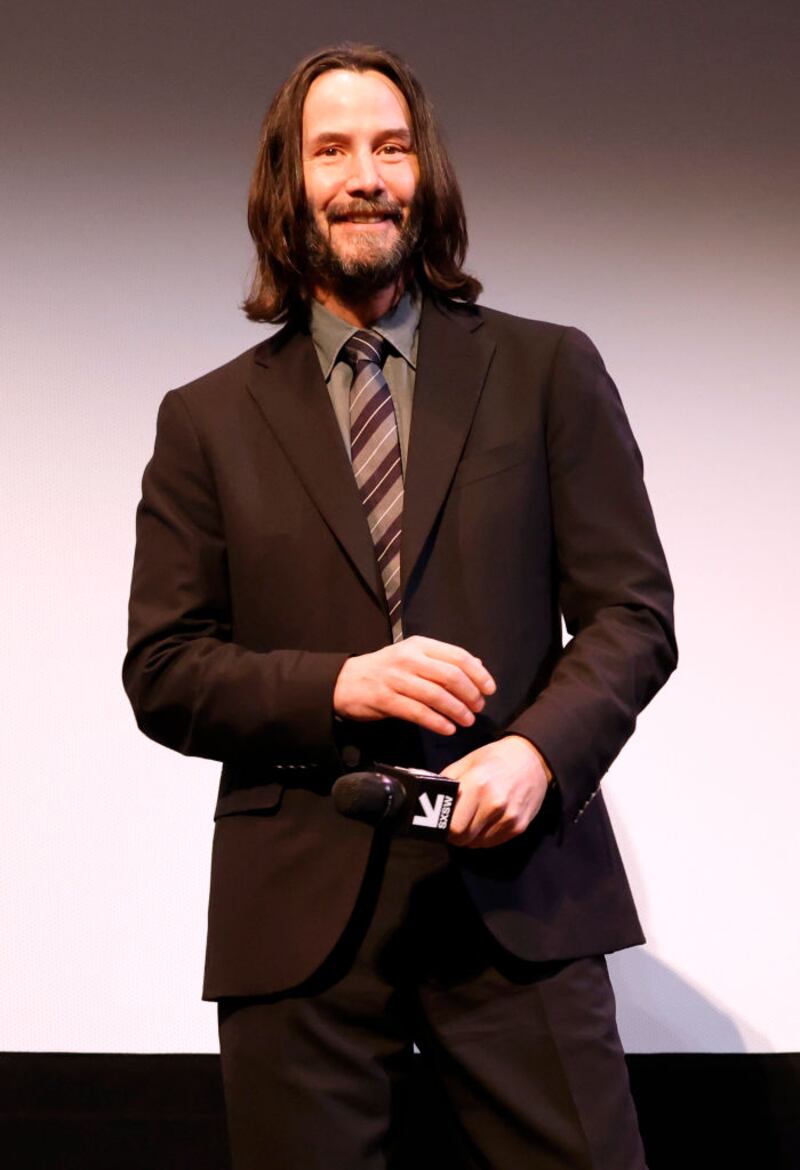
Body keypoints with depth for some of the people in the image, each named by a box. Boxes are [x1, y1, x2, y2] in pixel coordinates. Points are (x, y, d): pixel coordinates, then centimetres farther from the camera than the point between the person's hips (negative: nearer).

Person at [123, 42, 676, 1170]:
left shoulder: (549, 371, 9)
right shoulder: (207, 419, 10)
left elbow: (633, 611, 5)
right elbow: (162, 673, 6)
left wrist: (539, 748, -14)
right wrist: (339, 685, -12)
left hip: (520, 890, 0)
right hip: (298, 911, 1)